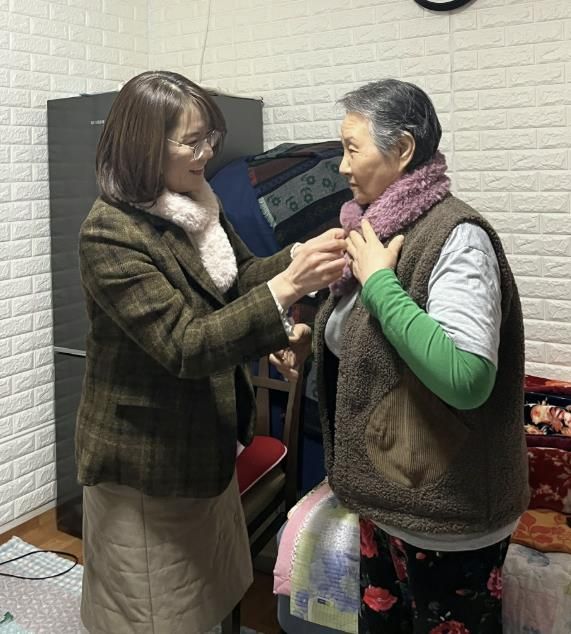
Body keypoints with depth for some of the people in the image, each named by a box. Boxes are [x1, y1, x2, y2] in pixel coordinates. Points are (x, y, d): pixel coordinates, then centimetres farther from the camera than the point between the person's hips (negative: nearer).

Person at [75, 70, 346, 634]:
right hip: (146, 460, -7)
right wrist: (287, 287, -36)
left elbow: (236, 280, 10)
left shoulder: (197, 204, 0)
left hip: (203, 439, 8)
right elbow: (185, 346, -29)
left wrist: (300, 258, -8)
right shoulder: (110, 234, -25)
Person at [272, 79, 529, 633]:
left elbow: (466, 380, -33)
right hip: (387, 493, 8)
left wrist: (379, 282, -26)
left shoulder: (455, 236, -21)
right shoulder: (375, 226, 5)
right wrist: (309, 342, 1)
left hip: (445, 515, -8)